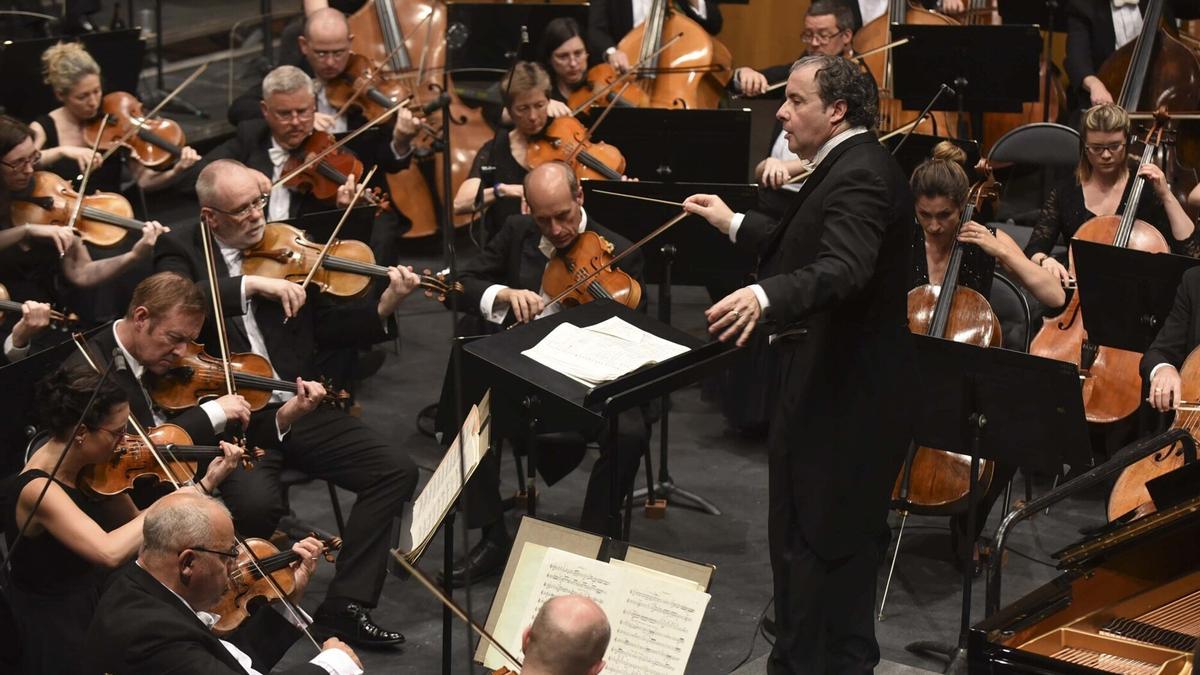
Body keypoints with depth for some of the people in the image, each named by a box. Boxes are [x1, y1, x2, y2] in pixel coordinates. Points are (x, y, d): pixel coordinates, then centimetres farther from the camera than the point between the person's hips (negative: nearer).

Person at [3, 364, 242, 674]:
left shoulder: (88, 468, -4)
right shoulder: (38, 490, -26)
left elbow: (137, 527, 2)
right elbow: (111, 552, -38)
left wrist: (205, 484, -6)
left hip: (93, 596, 7)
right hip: (58, 637, -7)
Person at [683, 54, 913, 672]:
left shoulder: (860, 175, -21)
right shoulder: (849, 166, 13)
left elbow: (843, 267, -38)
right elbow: (805, 248, 24)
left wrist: (765, 295, -51)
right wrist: (735, 224, 26)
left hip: (843, 398, -11)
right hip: (834, 389, 11)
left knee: (818, 543, -4)